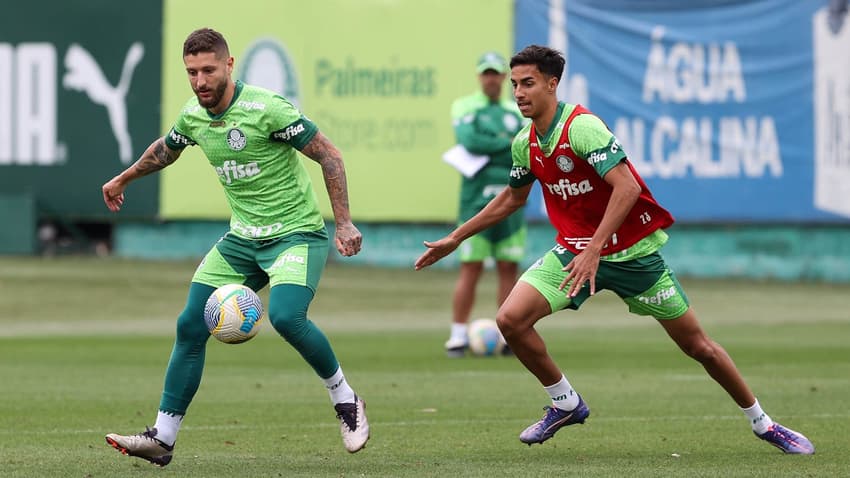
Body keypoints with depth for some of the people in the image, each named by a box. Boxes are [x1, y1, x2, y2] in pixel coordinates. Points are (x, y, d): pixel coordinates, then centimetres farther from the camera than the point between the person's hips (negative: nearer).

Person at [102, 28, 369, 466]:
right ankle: (162, 438, 7)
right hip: (241, 240, 7)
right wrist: (122, 180, 40)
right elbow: (164, 150, 26)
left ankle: (345, 400, -7)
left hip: (296, 235, -7)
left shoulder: (266, 108, -19)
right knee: (190, 326, 0)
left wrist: (343, 222, -18)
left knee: (285, 316, -30)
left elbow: (328, 155, -14)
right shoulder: (193, 117, 1)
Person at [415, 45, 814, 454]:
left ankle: (763, 424, 19)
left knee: (698, 346, 1)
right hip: (573, 250, 6)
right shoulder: (525, 143, 0)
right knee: (511, 318, -16)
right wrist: (454, 239, 20)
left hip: (631, 251, -6)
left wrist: (594, 251, -36)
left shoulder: (581, 127, -22)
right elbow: (513, 197, 19)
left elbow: (626, 187, -31)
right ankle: (565, 404, 5)